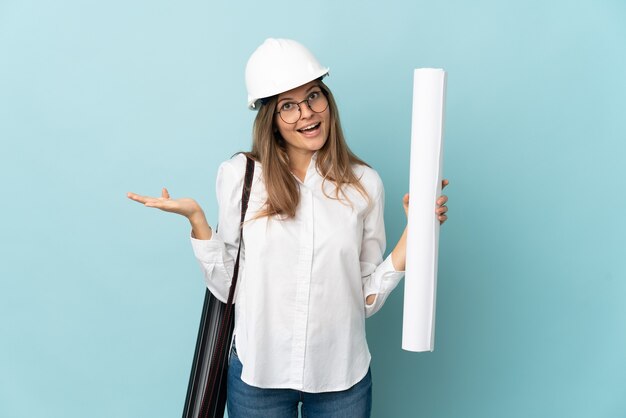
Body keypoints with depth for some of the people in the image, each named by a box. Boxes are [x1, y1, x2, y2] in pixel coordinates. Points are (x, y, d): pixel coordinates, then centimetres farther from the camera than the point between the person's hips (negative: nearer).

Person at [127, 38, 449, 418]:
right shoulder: (239, 175, -5)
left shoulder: (364, 184, -4)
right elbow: (227, 287, -4)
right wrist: (196, 219, -14)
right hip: (257, 372, 0)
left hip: (342, 375, 1)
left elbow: (368, 298, -3)